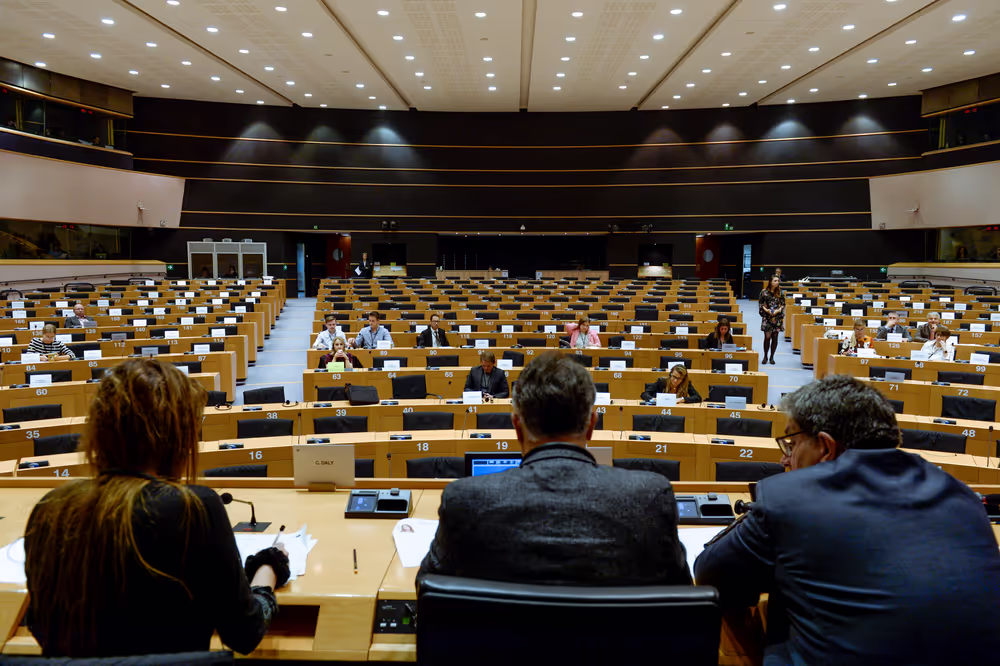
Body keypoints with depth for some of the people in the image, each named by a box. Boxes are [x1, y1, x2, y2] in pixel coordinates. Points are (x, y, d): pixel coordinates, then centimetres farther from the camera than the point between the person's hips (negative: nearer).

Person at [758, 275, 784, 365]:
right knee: (767, 337, -7)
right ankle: (765, 356, 6)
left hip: (777, 317, 2)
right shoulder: (764, 292, 0)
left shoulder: (780, 292, 6)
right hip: (767, 317, -2)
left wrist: (778, 310, -9)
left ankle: (772, 357, 12)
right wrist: (766, 310, -13)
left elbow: (783, 304, 9)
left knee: (775, 337, 3)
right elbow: (760, 303, 2)